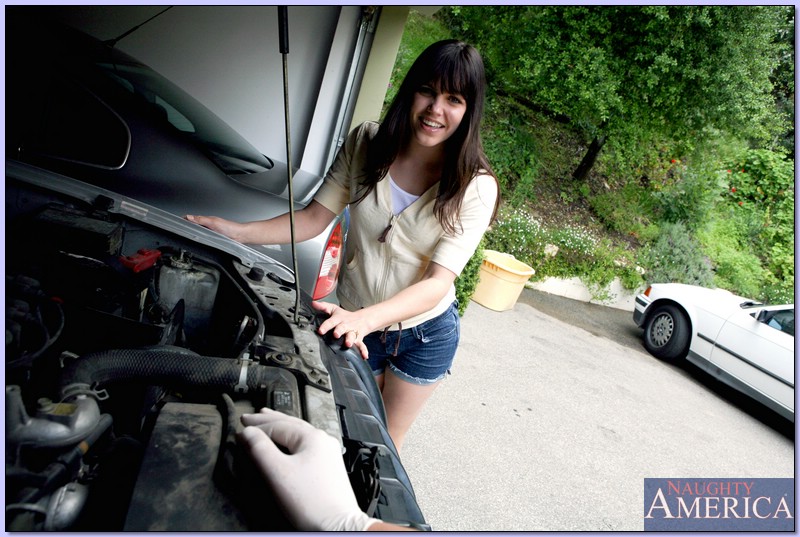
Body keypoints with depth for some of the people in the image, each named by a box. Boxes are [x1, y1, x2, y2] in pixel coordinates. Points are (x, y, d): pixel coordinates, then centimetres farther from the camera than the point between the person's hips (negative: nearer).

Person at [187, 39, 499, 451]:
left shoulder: (476, 186, -20)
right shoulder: (366, 144, -12)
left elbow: (436, 284, -27)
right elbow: (314, 218, -8)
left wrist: (364, 318, -43)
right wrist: (238, 232, -22)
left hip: (424, 334, -2)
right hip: (358, 324, 2)